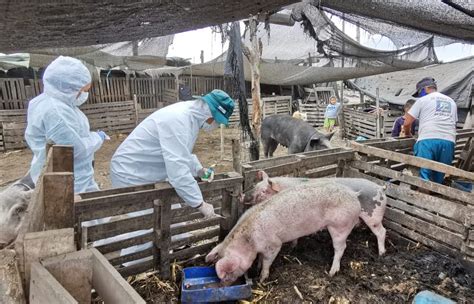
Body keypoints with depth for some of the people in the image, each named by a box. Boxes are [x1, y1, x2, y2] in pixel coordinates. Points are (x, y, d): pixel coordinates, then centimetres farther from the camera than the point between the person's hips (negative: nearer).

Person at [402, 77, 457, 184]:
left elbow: (407, 123, 6)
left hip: (427, 140, -5)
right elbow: (453, 123, 25)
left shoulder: (423, 100, 10)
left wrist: (408, 134, 25)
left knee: (424, 175, -9)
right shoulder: (451, 102, 25)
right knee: (439, 178, 11)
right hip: (448, 141, 5)